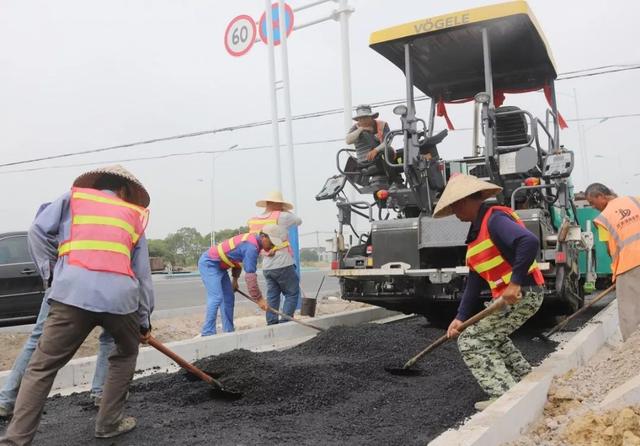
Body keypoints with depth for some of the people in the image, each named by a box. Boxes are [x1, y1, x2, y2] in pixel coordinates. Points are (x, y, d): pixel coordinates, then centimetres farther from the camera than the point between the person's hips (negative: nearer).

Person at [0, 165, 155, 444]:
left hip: (74, 293, -1)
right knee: (126, 353, 27)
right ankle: (109, 422, 28)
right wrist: (144, 319, 29)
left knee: (42, 367, 6)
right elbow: (142, 274, 23)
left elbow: (38, 230, 9)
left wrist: (52, 271, 14)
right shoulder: (134, 216, 24)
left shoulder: (74, 196, 22)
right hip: (120, 296, 1)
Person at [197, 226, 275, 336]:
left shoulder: (252, 240, 5)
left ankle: (228, 331, 12)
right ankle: (208, 334, -19)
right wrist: (259, 299, -23)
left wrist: (235, 279, 21)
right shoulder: (252, 247, -25)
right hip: (209, 263, -11)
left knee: (229, 298, 8)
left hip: (219, 266, 11)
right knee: (216, 297, -19)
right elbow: (250, 275, -28)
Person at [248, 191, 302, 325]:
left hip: (266, 266, 6)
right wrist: (287, 212, 19)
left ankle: (272, 324, 13)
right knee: (292, 293, 4)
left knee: (272, 296, 13)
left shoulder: (253, 221, 7)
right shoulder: (281, 217, -9)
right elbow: (299, 221, 7)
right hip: (283, 264, -6)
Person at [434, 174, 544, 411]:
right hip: (509, 297, 10)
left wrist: (516, 282, -34)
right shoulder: (478, 231, 14)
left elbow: (530, 242, -35)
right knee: (493, 336, 30)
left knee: (471, 342, -9)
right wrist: (461, 317, 8)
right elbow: (474, 281, 13)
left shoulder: (495, 220, -17)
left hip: (522, 294, -10)